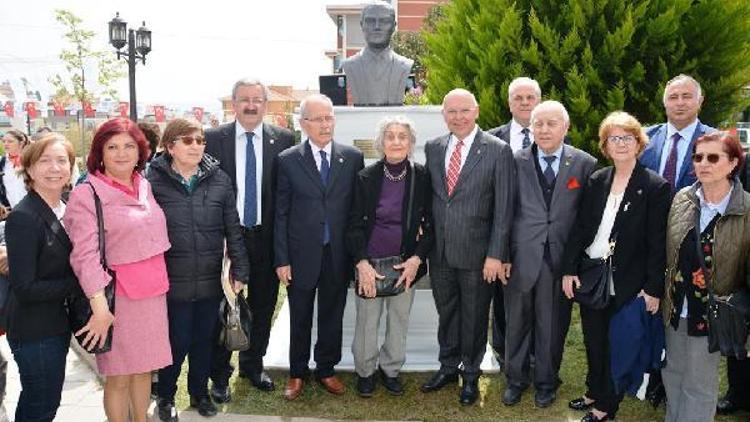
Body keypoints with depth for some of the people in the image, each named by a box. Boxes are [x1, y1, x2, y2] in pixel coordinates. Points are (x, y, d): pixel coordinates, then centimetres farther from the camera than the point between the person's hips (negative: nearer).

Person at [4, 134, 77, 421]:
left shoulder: (66, 209, 3)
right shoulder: (23, 217, -20)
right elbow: (24, 288, -22)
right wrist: (78, 282, -17)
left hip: (58, 323, 7)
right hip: (34, 331, -7)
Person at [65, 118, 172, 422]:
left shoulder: (145, 186, 8)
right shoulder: (86, 194, -9)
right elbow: (86, 255, -15)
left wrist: (160, 282, 13)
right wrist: (99, 306, -22)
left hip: (153, 292, 5)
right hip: (117, 295, -5)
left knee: (144, 366, 16)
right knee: (119, 376, 5)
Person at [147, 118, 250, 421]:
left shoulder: (219, 179, 0)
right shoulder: (153, 180, -7)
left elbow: (232, 229, 3)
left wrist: (240, 270, 2)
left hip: (210, 281, 3)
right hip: (172, 282, -2)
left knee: (204, 341, 16)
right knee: (177, 343, 8)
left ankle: (199, 392, 40)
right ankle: (166, 396, 34)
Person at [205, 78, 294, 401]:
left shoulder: (283, 139, 0)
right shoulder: (214, 138, -2)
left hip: (266, 237, 2)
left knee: (263, 306, 15)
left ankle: (253, 365, 35)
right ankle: (220, 374, 25)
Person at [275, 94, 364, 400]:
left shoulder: (353, 157, 0)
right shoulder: (288, 160, -4)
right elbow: (281, 213, -2)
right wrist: (282, 259, -5)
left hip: (338, 254, 1)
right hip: (301, 254, -1)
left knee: (332, 315, 14)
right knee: (300, 318, 12)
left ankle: (326, 369, 33)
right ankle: (297, 373, 31)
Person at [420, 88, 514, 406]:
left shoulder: (498, 151, -9)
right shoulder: (433, 148, 4)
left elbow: (503, 207, -10)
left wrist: (496, 254, -13)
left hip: (476, 252, -3)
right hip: (439, 249, 4)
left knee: (474, 316, 12)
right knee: (446, 312, 18)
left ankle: (471, 374, 32)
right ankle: (448, 367, 38)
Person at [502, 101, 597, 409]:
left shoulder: (585, 164, -1)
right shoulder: (516, 161, 0)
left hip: (561, 257, 0)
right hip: (521, 256, 1)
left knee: (552, 323, 12)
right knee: (517, 321, 14)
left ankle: (546, 382, 33)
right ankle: (516, 379, 34)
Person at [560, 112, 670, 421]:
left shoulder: (656, 187, -10)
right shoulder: (596, 180, 3)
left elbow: (657, 242, -11)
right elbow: (579, 227, 4)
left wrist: (654, 288, -11)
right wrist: (569, 269, -1)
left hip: (627, 284, -4)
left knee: (617, 346, 9)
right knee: (593, 341, 16)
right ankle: (595, 391, 37)